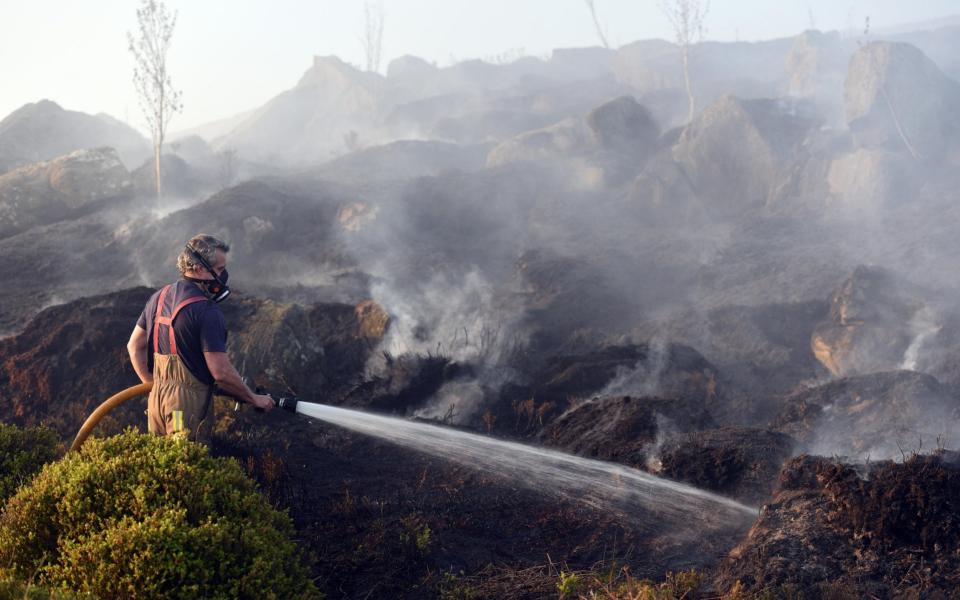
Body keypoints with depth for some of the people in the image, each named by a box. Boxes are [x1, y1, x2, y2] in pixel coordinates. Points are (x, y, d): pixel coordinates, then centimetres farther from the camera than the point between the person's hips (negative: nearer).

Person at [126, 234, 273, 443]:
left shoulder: (159, 298, 8)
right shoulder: (207, 312, -17)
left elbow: (134, 346, 17)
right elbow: (222, 372, -19)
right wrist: (254, 399, -6)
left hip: (157, 399, 8)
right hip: (190, 403, -8)